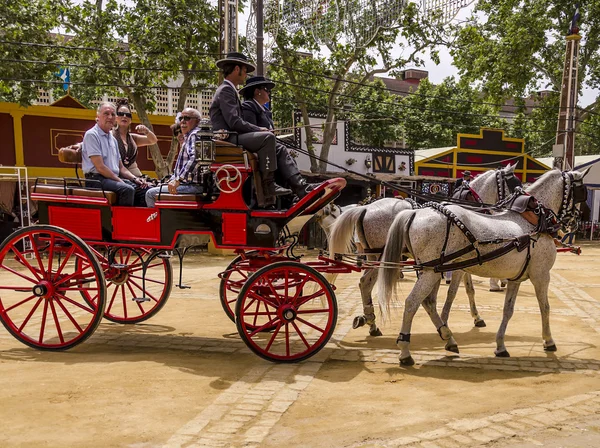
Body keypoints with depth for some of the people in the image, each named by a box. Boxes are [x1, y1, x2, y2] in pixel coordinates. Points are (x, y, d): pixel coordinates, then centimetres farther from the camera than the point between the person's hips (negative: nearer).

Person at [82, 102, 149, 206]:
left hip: (115, 178, 8)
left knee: (145, 189, -8)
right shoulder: (91, 135, -5)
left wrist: (135, 179, 5)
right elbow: (100, 167, -14)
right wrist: (120, 181, -14)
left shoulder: (113, 139, 22)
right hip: (97, 179, -8)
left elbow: (120, 167, 22)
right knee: (127, 189, -32)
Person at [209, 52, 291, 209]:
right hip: (227, 139, -10)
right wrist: (259, 129, -9)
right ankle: (268, 187, -23)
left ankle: (267, 196, -5)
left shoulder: (230, 90, 24)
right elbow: (234, 122, -19)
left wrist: (258, 129, 6)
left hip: (232, 138, 10)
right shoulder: (226, 90, -8)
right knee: (267, 137, -24)